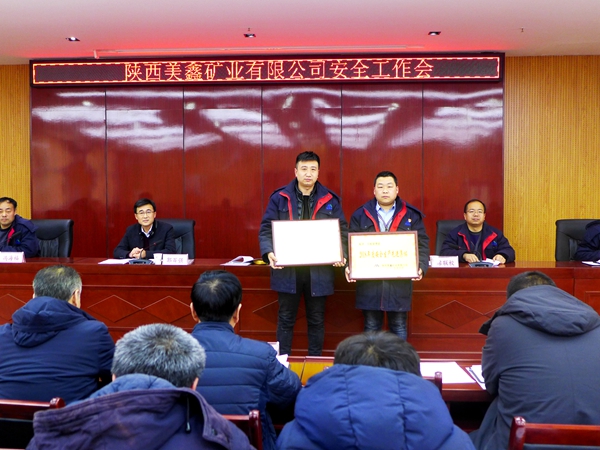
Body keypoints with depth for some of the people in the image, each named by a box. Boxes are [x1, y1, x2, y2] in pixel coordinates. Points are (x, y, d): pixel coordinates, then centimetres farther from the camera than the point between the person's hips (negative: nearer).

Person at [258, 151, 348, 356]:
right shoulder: (279, 198, 0)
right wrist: (268, 252, -17)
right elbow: (266, 229, 0)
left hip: (319, 271, 1)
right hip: (287, 269, -1)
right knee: (286, 319, 10)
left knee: (316, 320, 13)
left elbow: (342, 231, 5)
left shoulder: (329, 200, 4)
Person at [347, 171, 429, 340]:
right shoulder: (360, 215, 7)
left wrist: (421, 266, -13)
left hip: (400, 282, 0)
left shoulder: (412, 215, 6)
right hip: (369, 282, 1)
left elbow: (422, 244, 3)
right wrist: (349, 266, -12)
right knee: (371, 327, 10)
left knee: (399, 326, 9)